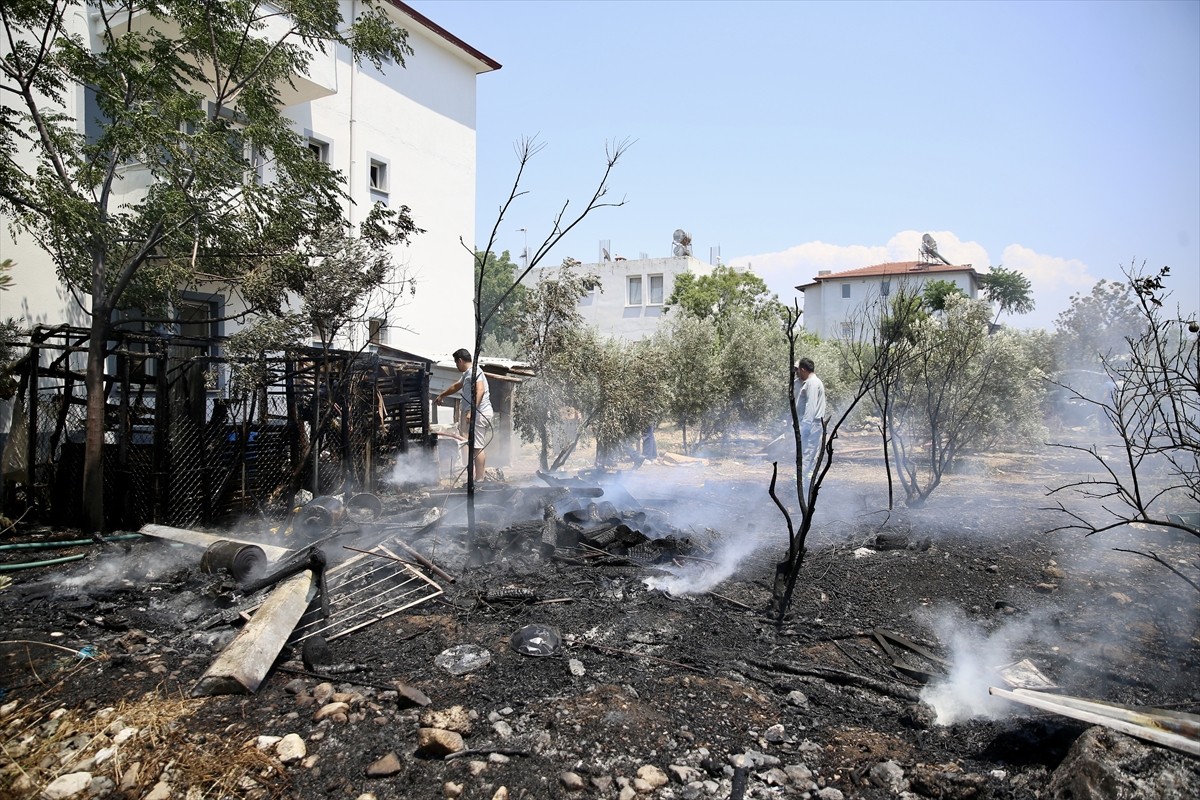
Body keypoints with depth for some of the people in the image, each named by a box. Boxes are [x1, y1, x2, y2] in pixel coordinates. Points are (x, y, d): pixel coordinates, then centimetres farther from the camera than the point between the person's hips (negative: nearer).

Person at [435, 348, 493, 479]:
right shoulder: (467, 374, 25)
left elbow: (480, 390, -24)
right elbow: (456, 386, 43)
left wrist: (471, 411, -32)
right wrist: (442, 395, 58)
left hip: (479, 414, -10)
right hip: (481, 414, 10)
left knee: (477, 447, -11)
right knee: (479, 447, 11)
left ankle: (479, 479, -11)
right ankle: (482, 476, 15)